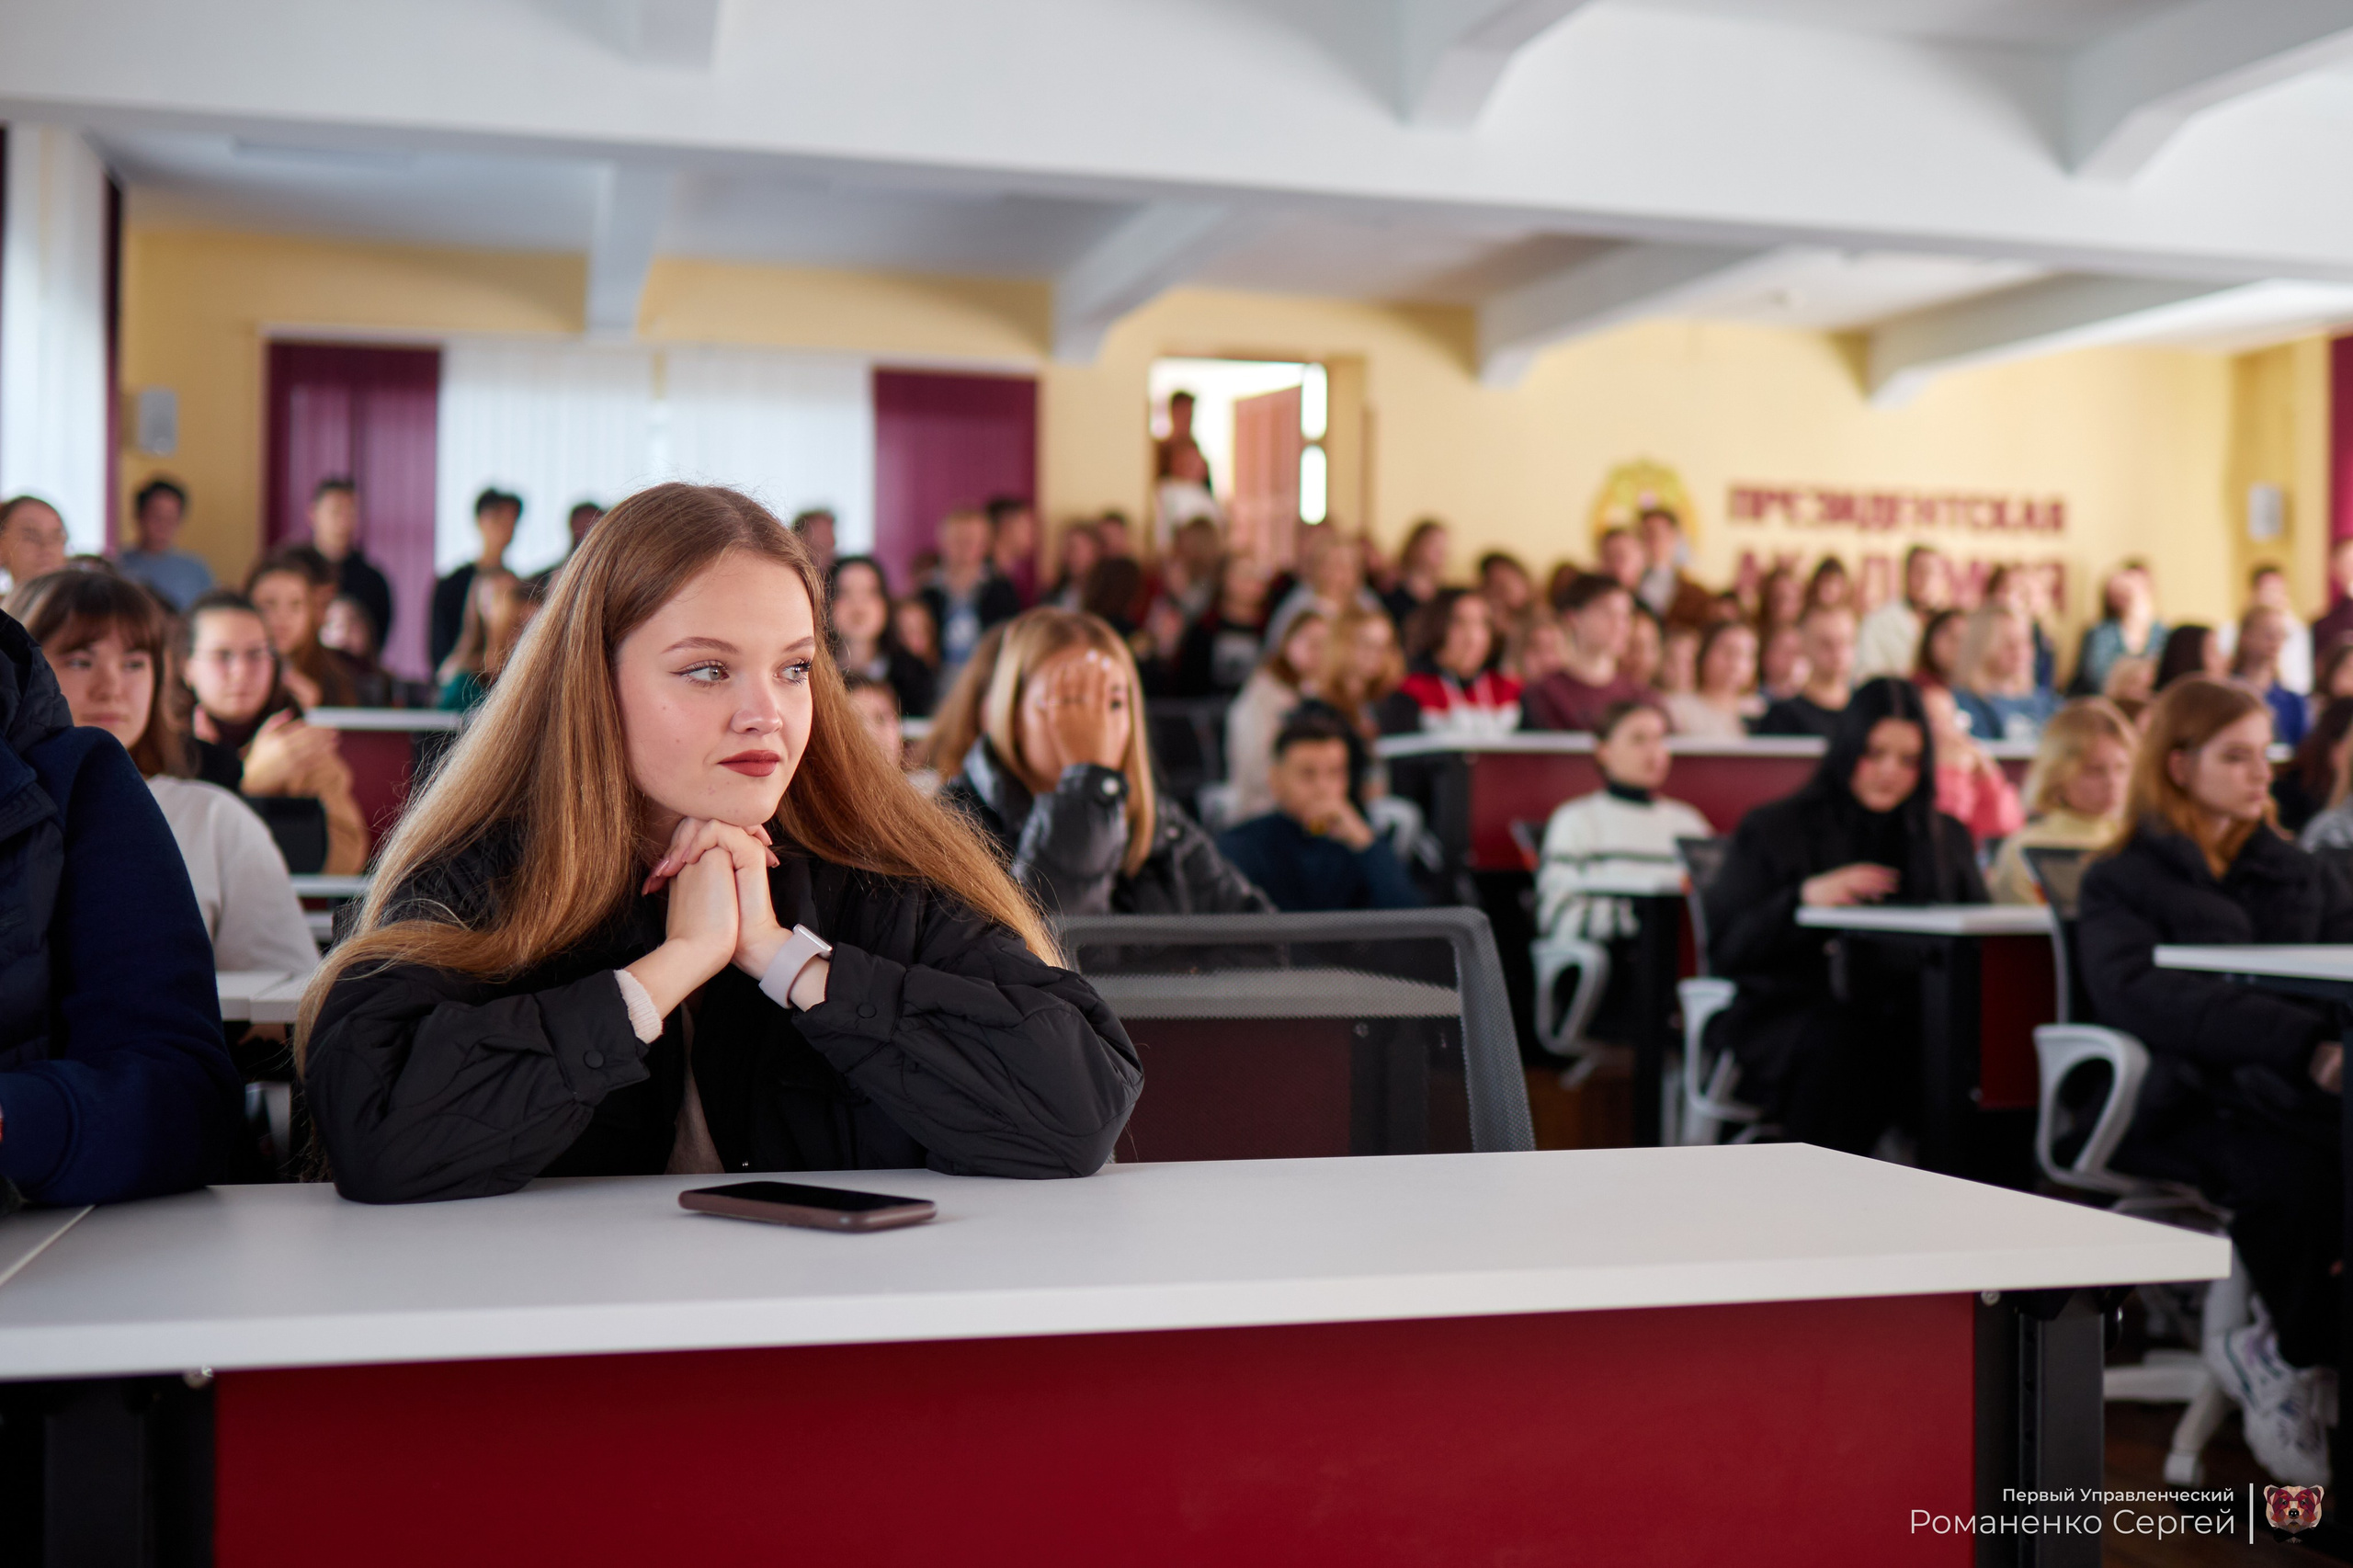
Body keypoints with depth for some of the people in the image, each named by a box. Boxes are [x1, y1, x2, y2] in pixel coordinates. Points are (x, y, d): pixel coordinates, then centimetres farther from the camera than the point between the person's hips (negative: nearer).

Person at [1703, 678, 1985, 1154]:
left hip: (1905, 1015, 3)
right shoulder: (1772, 830, 9)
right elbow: (1725, 949, 0)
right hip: (1788, 1013, -3)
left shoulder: (1948, 838, 21)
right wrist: (1803, 898, -16)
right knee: (1841, 1044, -37)